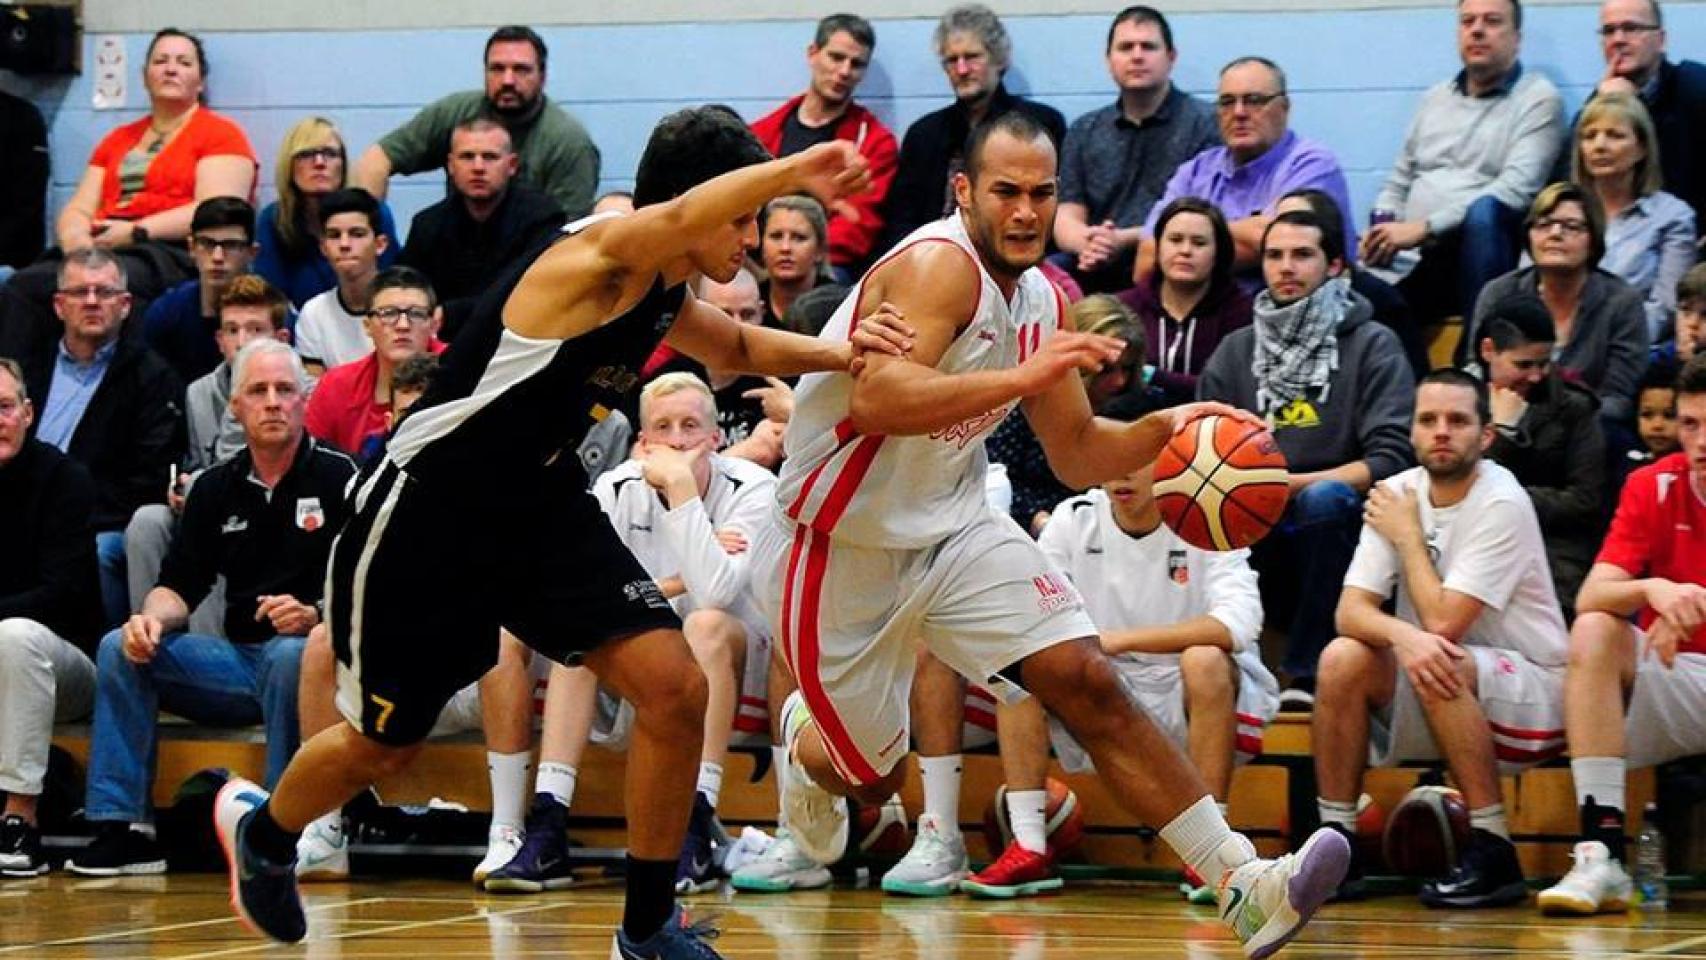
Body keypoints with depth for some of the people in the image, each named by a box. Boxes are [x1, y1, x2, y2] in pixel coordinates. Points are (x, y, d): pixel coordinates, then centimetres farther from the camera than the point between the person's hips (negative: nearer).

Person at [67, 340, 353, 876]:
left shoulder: (339, 479, -2)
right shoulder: (216, 489, 13)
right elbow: (179, 586, 11)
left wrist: (314, 616, -27)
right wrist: (153, 618, -12)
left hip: (310, 656, -5)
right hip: (237, 660, 5)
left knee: (291, 655, -38)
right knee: (119, 648, -13)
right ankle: (122, 827, -17)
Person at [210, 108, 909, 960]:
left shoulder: (667, 297, 2)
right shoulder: (596, 259, -25)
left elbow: (736, 348, 24)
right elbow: (676, 218, -49)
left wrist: (839, 355, 5)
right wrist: (792, 172, -60)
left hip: (540, 507, 8)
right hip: (427, 514, -7)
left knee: (675, 690, -11)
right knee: (381, 746, 11)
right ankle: (261, 832, 44)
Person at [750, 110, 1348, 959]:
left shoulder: (1038, 301, 3)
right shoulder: (938, 266, -22)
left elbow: (1077, 455, 13)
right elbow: (875, 401, -39)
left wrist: (1164, 428, -6)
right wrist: (1023, 378, -47)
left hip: (953, 529, 6)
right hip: (840, 547, -6)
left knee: (1088, 683, -13)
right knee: (872, 775, 8)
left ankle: (1242, 884, -19)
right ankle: (807, 745, 47)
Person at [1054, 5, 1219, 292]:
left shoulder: (1204, 124, 5)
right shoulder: (1084, 132, 20)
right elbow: (1066, 219, 12)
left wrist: (1127, 240, -17)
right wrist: (1086, 242, -14)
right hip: (1094, 272, 3)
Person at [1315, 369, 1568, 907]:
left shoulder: (1502, 505, -18)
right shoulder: (1398, 495, 0)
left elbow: (1444, 622, -24)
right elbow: (1351, 612, -9)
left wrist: (1407, 535, -12)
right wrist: (1403, 635, -31)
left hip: (1532, 698, -5)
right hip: (1444, 700, 5)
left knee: (1439, 667, -34)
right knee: (1343, 659, -19)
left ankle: (1493, 856, -27)